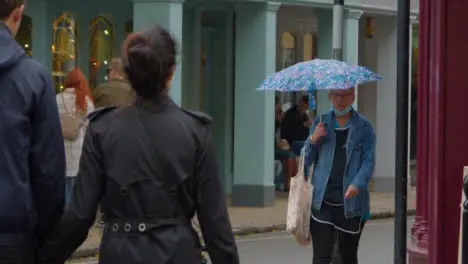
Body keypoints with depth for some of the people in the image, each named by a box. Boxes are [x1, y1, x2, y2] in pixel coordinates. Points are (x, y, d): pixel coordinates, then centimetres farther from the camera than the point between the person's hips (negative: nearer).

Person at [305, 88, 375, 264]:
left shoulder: (363, 127, 2)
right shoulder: (320, 123, 10)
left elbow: (368, 161, -6)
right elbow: (307, 161, 13)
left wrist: (357, 184, -24)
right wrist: (313, 140, -7)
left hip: (351, 202, -1)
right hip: (322, 202, 1)